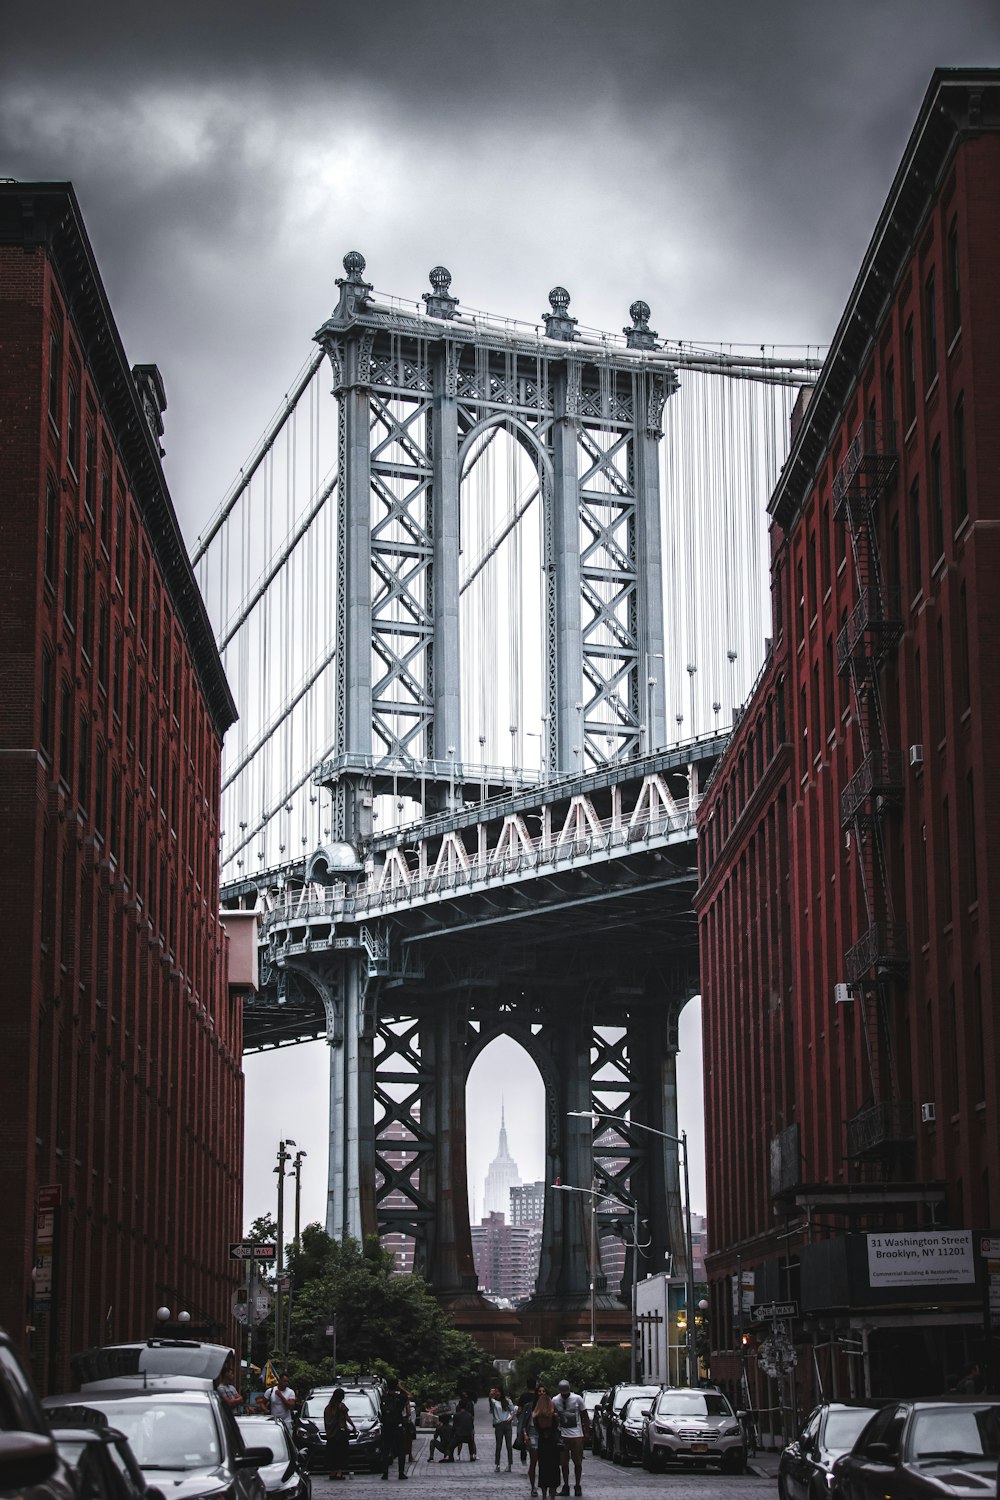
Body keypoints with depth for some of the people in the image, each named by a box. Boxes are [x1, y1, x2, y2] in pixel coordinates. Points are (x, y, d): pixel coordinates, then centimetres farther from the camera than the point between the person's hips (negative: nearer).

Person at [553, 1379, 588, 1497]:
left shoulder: (578, 1399, -3)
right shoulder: (555, 1401, 1)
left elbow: (585, 1417, 2)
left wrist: (586, 1433, -2)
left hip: (577, 1435, -2)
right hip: (562, 1435, 2)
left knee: (578, 1462, 2)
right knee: (564, 1462, 4)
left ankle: (577, 1486, 11)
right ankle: (565, 1486, 12)